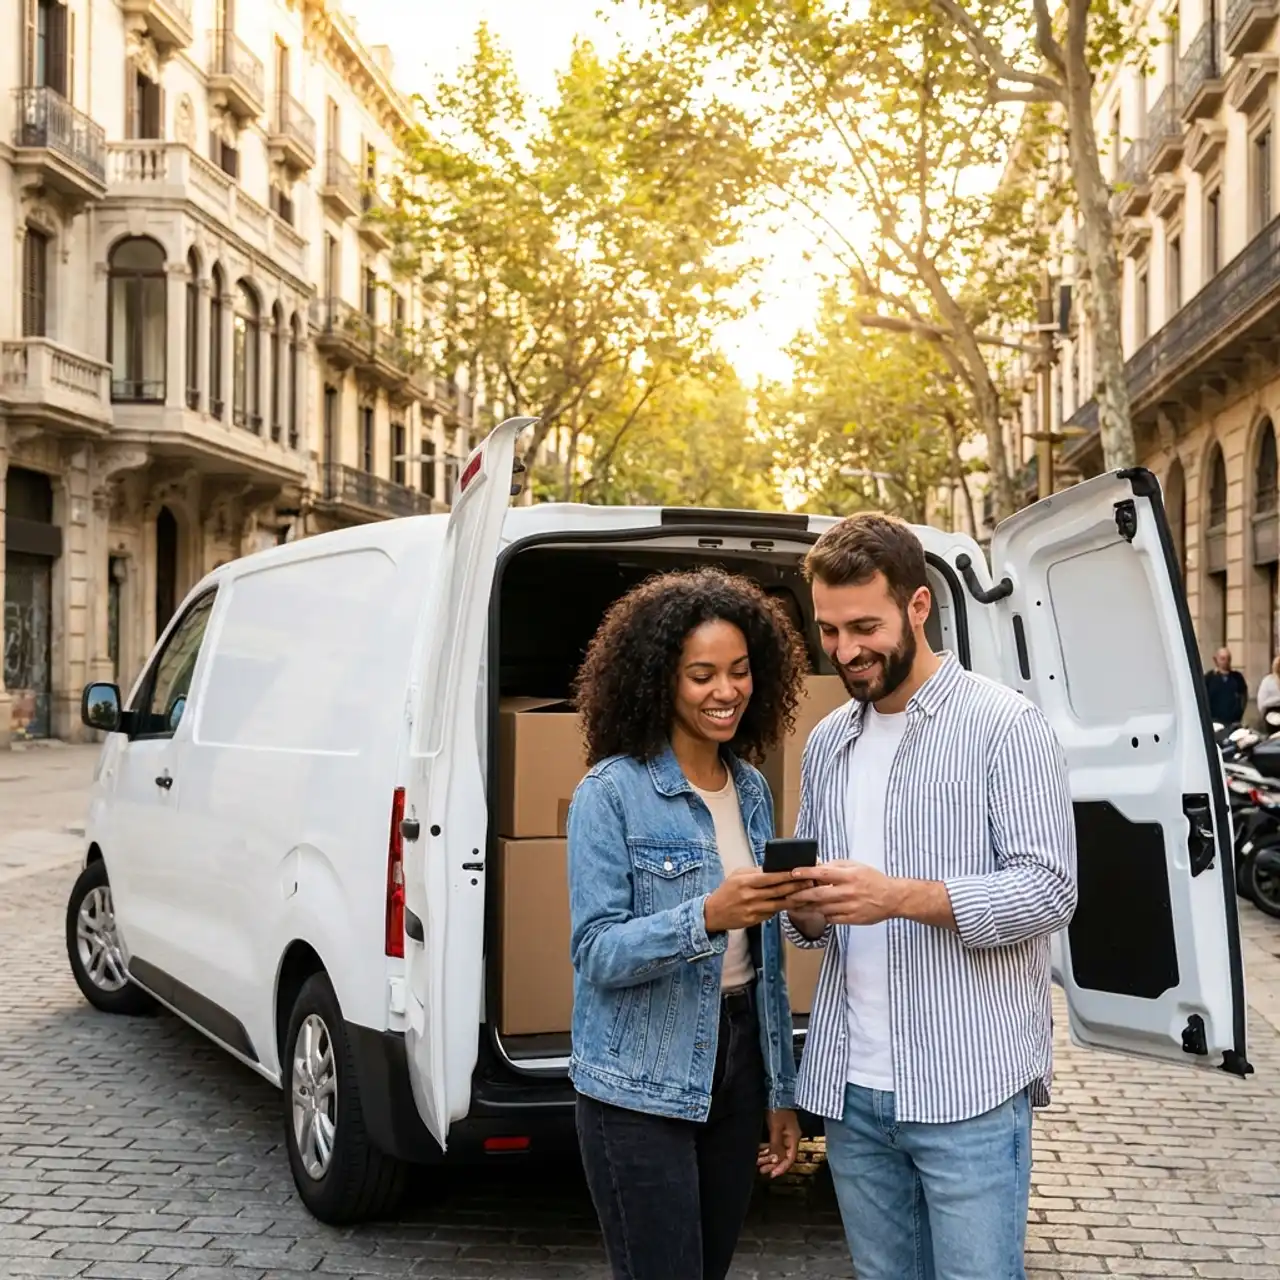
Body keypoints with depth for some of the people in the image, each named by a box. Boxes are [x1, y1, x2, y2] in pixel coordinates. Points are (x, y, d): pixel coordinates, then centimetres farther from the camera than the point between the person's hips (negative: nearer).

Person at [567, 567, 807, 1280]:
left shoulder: (752, 790, 7)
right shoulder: (612, 792, -11)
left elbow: (766, 958, 13)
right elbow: (597, 953, -17)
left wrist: (782, 1092, 13)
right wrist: (707, 915, -32)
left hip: (737, 1067, 6)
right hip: (641, 1089, -6)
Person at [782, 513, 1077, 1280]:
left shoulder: (1005, 725, -6)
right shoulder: (826, 744, 13)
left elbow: (1049, 890, -13)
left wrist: (898, 897, -24)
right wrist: (805, 911, -6)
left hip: (968, 1090, -6)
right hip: (852, 1088, 6)